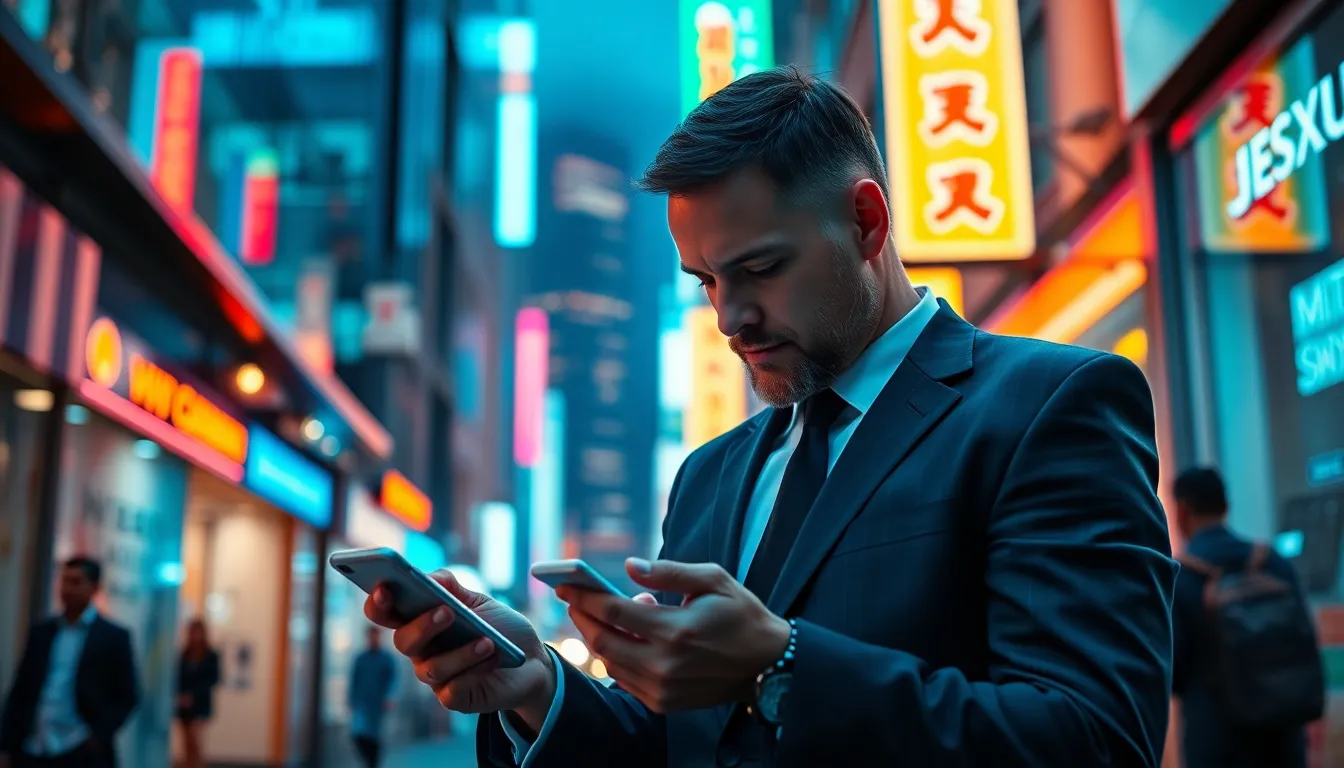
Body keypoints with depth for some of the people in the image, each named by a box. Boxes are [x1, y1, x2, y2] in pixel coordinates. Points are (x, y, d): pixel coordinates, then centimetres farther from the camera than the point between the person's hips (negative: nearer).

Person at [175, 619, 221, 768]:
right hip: (184, 704, 4)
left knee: (196, 742, -13)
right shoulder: (183, 655, 5)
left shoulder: (211, 656, -4)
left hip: (201, 704, -4)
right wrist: (180, 695, -12)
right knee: (188, 744, 7)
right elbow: (177, 677, 5)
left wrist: (194, 695, -17)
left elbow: (214, 679, -8)